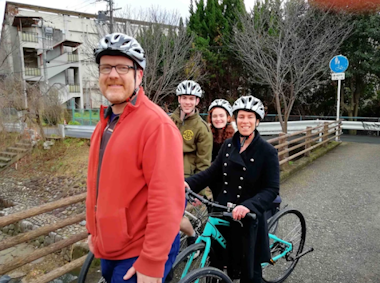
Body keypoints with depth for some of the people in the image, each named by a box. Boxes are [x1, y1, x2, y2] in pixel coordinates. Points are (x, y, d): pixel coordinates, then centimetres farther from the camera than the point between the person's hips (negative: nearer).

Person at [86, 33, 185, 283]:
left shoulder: (156, 123, -21)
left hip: (140, 251, -8)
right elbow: (100, 183, 12)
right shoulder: (106, 121, 7)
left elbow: (167, 201, -25)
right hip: (109, 247, 8)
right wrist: (94, 231, 17)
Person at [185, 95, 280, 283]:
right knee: (217, 262, 17)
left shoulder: (267, 151, -11)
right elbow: (213, 172, 3)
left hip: (247, 218, -4)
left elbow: (272, 189, -15)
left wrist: (249, 206, -31)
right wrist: (188, 183, -13)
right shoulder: (228, 145, 3)